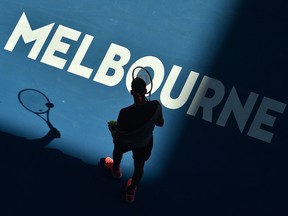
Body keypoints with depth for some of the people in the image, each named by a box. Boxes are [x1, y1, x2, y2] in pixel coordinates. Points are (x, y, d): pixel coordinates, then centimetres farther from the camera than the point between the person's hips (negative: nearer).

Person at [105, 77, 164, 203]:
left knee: (118, 151, 36)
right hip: (145, 144, 2)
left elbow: (117, 136, -25)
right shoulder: (156, 106, -32)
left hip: (126, 142, -2)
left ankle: (116, 170, 67)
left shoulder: (125, 113, -40)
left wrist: (112, 127, -4)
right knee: (139, 166, 29)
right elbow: (160, 123, -10)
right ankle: (131, 192, 52)